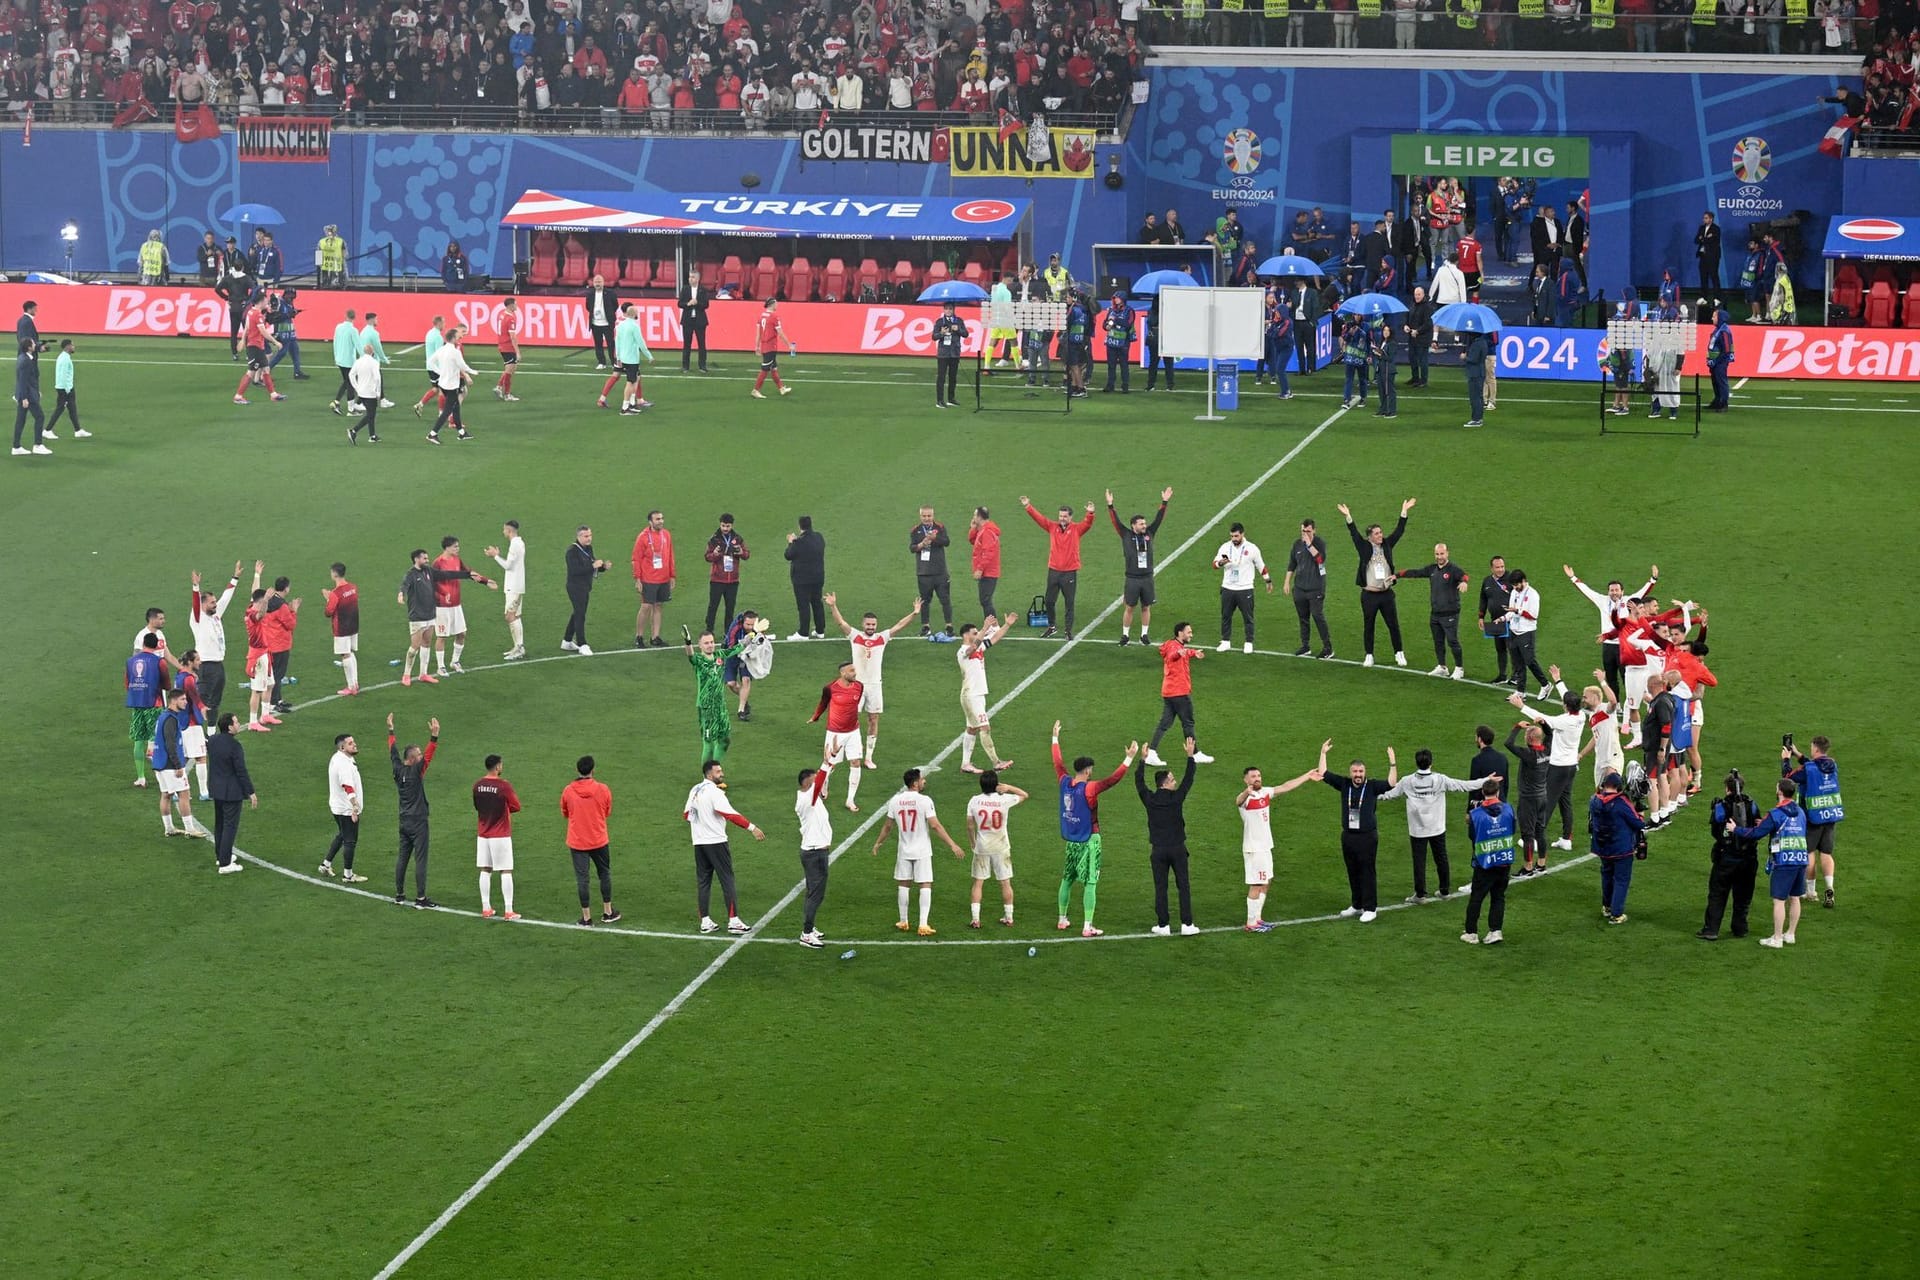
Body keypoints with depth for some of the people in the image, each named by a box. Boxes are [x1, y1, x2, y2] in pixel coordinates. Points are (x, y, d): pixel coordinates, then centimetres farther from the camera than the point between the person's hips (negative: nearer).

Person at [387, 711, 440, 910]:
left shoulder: (398, 770, 2)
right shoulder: (414, 772, -16)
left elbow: (393, 751, 16)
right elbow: (428, 756, -28)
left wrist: (390, 731, 27)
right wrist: (434, 737, -34)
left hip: (404, 822, 8)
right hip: (417, 823, -8)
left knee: (402, 858, 13)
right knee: (420, 860, -5)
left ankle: (399, 896, 19)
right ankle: (420, 899, -6)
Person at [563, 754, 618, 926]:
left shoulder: (568, 791, -8)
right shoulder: (602, 789, -8)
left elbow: (564, 814, 7)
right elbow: (608, 812, 6)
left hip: (577, 842, -1)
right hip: (599, 841, 1)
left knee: (581, 878, 4)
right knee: (604, 874, 18)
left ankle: (586, 917, 5)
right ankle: (608, 912, 25)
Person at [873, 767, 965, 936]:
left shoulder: (895, 801, -2)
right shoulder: (924, 801, -15)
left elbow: (888, 826, 7)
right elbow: (935, 826, -18)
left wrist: (878, 843, 23)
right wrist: (953, 845, -14)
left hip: (904, 851, 4)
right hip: (922, 851, -4)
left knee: (904, 884, 15)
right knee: (925, 886, 1)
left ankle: (903, 922, 24)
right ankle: (923, 925, -5)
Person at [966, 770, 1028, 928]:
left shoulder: (974, 801, -8)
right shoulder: (1004, 800, -11)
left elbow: (970, 826, -3)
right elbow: (1024, 795, 7)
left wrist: (973, 844, 11)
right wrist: (1008, 788, -4)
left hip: (982, 848, 0)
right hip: (1001, 848, 0)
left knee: (978, 882, 7)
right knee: (1005, 882, 11)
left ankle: (975, 919, 2)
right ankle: (1008, 918, 17)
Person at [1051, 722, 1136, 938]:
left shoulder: (1064, 782, -1)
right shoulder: (1090, 788, -20)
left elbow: (1058, 763, 14)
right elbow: (1113, 779, -28)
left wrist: (1055, 738, 26)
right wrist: (1129, 758, -29)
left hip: (1070, 840, 7)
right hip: (1088, 841, -7)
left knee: (1067, 879, 18)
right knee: (1090, 883, -5)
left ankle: (1062, 919, 28)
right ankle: (1087, 927, -9)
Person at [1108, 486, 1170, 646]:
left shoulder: (1149, 534, 7)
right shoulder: (1126, 535, -1)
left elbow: (1159, 518, 6)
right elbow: (1116, 521, -6)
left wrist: (1164, 502, 0)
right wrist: (1110, 506, -15)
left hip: (1147, 578, 3)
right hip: (1132, 579, -3)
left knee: (1146, 608, 9)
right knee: (1129, 608, 3)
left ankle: (1144, 635, 18)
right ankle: (1125, 636, 11)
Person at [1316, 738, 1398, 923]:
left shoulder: (1372, 786, -5)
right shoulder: (1344, 785, 5)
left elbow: (1391, 783, -18)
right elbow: (1323, 775, 7)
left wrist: (1392, 764, -26)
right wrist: (1323, 754, 4)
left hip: (1367, 836, -4)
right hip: (1348, 836, 4)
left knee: (1368, 873, -1)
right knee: (1352, 873, 13)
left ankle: (1370, 909, 5)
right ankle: (1356, 905, 25)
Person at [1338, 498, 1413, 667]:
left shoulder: (1387, 545, 6)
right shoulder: (1364, 547, -1)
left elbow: (1399, 531, 5)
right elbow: (1354, 533, -10)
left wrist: (1404, 512, -1)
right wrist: (1348, 517, -21)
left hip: (1386, 593, 2)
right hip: (1369, 595, -2)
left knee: (1393, 625, 5)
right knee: (1368, 626, 6)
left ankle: (1399, 654, 15)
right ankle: (1369, 656, 15)